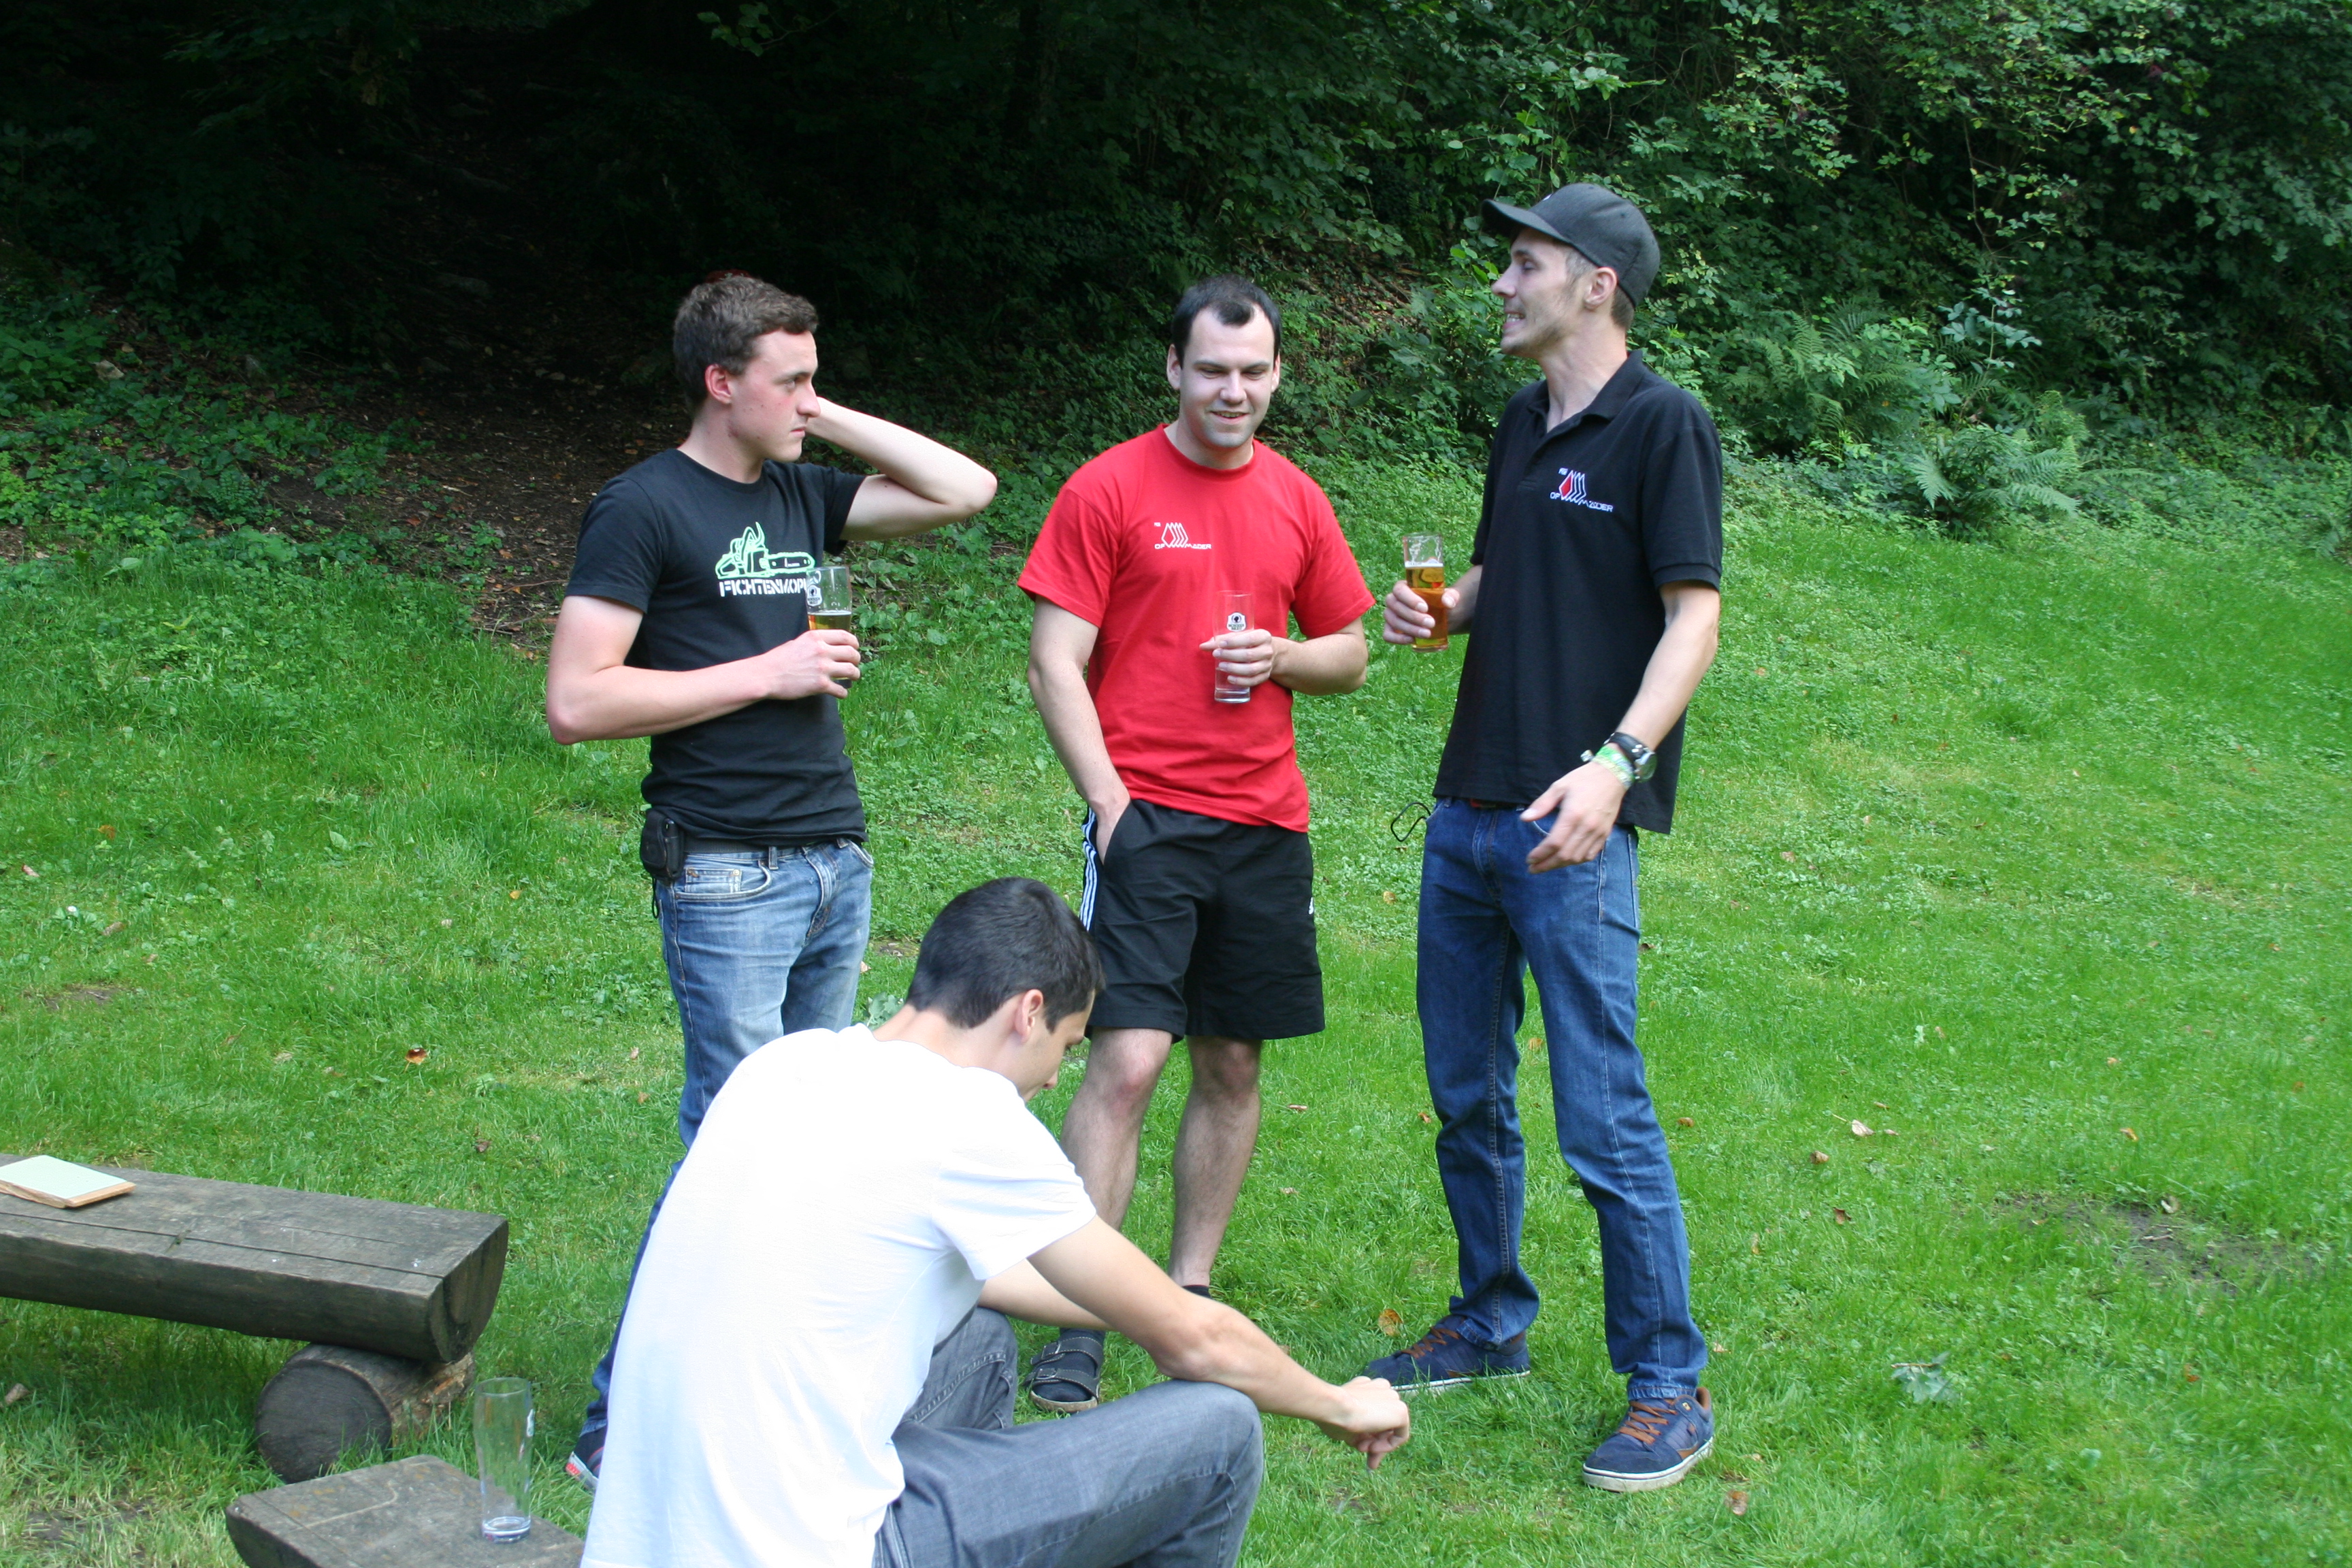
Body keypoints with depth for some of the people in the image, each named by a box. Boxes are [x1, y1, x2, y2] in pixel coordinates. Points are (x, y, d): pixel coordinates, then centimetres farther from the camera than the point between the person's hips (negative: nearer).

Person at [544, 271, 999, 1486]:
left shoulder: (802, 494, 15)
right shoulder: (644, 508, -6)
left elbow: (966, 489, 16)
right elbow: (576, 701, -13)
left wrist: (833, 423, 9)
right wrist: (765, 672, -12)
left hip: (837, 864, 8)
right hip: (729, 877, -7)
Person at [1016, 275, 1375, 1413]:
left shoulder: (1296, 501, 11)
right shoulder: (1109, 490, -2)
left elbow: (1350, 653, 19)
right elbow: (1055, 664, -5)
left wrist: (1283, 657, -3)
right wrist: (1109, 799, -13)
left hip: (1265, 824, 5)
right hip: (1146, 816, -5)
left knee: (1233, 1067, 9)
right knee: (1127, 1062, -11)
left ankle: (1188, 1294, 22)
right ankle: (1079, 1325, -4)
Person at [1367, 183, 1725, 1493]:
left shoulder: (1664, 425, -9)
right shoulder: (1524, 424, 15)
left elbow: (1694, 618, -15)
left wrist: (1614, 764, -27)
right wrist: (1440, 607, 4)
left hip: (1573, 829, -8)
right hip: (1468, 812, 8)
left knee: (1604, 1123, -5)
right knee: (1468, 1096, 16)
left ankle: (1669, 1390, 7)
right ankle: (1492, 1322, 33)